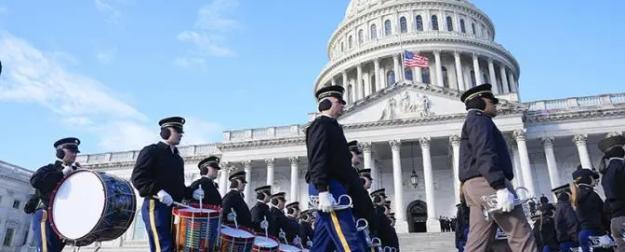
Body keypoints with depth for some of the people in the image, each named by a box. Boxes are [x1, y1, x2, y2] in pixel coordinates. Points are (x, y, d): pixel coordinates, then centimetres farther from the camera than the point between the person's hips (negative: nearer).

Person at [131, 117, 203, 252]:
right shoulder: (151, 151, -3)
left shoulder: (178, 158, 21)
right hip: (156, 207, -8)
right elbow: (137, 177, -14)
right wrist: (158, 191, -28)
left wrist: (192, 193, 6)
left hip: (175, 208, 8)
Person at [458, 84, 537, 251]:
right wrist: (501, 187, -25)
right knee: (521, 235, -9)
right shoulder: (479, 119, -1)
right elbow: (484, 154, -17)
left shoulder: (472, 122, 30)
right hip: (487, 183, -10)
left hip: (475, 185, 10)